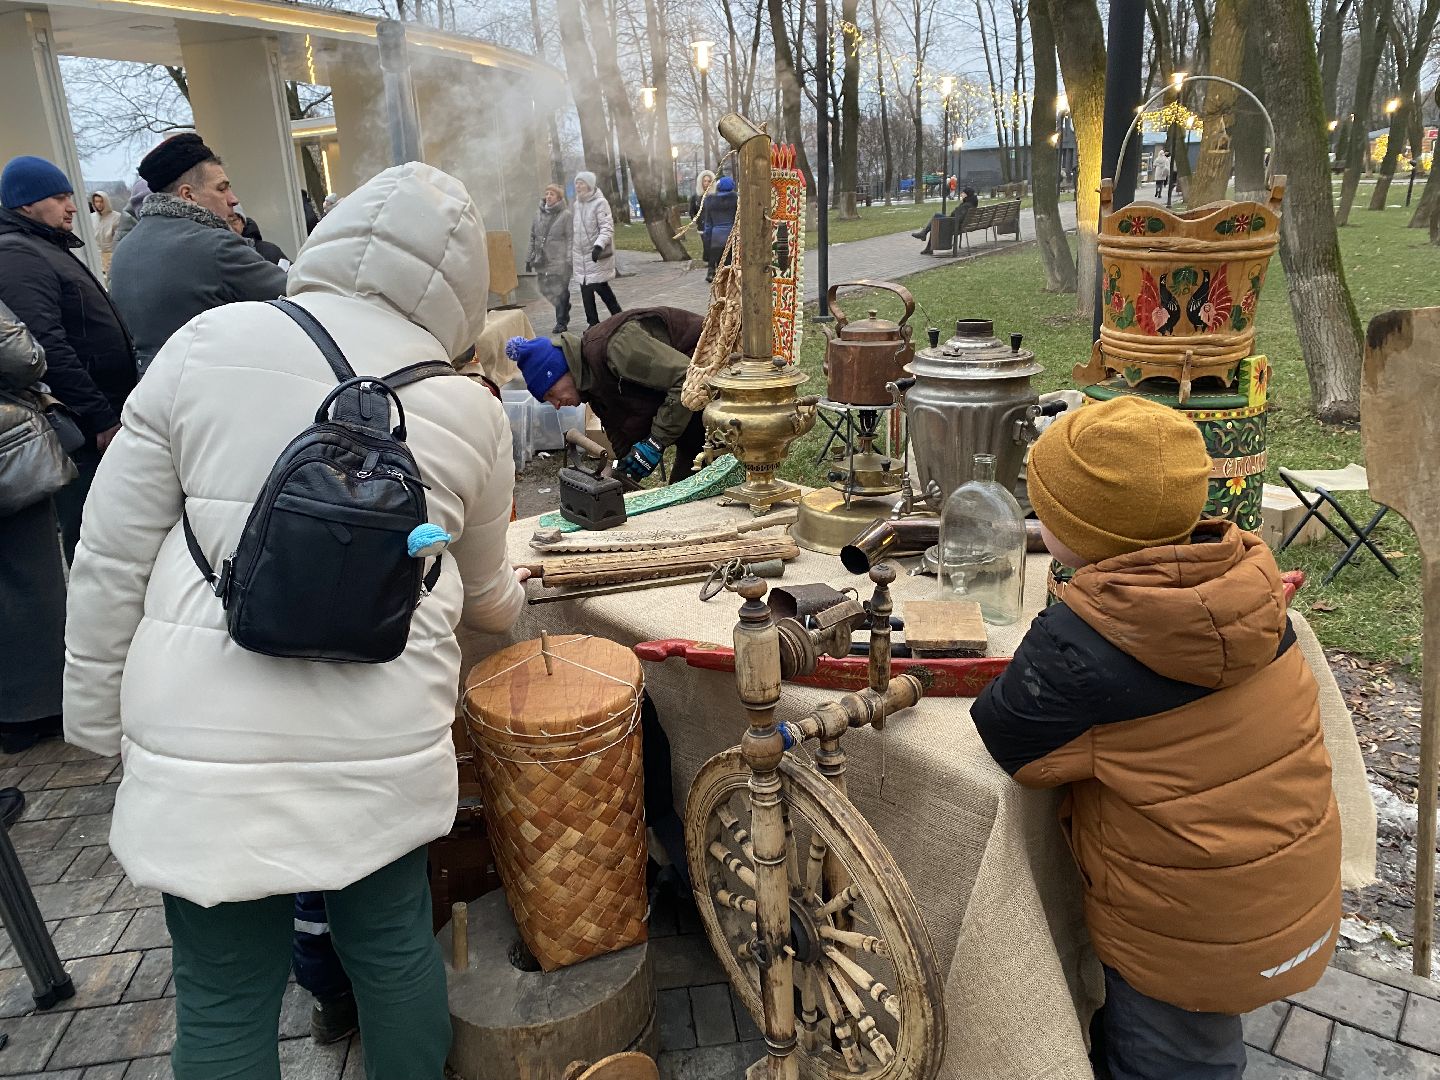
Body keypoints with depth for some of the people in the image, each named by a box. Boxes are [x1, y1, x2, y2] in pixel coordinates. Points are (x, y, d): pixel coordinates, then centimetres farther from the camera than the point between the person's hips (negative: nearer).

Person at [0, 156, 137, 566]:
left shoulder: (48, 248, 20)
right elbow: (48, 348, -24)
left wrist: (111, 410, 22)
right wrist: (101, 418, -22)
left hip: (100, 422, 10)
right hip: (83, 432, -10)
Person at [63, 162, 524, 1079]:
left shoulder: (205, 344, -4)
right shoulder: (470, 410, -1)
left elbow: (112, 557, -1)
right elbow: (483, 594, 13)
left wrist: (97, 716, 13)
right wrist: (517, 599, 36)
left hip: (204, 748, 0)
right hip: (384, 749, 1)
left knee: (226, 1001, 16)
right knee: (394, 945, 22)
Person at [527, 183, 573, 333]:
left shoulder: (566, 215, -4)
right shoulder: (539, 214, 12)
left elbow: (570, 238, -8)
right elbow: (533, 237, 15)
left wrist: (569, 258, -15)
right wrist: (530, 258, 13)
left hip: (559, 261, -5)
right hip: (542, 261, 6)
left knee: (560, 292, -2)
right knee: (546, 290, 8)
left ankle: (561, 322, 9)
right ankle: (565, 306, 29)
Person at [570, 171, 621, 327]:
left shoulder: (599, 203, -9)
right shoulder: (576, 205, 13)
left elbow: (607, 228, -18)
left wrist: (599, 245, -32)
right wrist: (571, 254, 20)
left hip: (597, 254, -7)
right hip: (580, 255, 7)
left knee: (600, 286, -7)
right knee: (586, 290, 6)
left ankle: (618, 317, 12)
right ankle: (593, 324, 15)